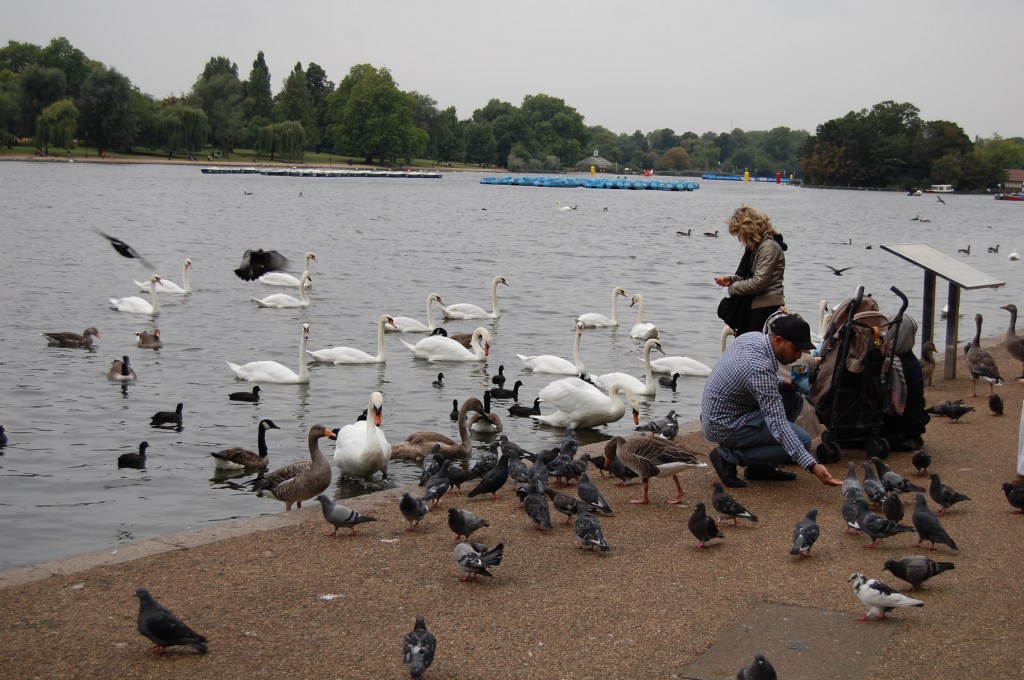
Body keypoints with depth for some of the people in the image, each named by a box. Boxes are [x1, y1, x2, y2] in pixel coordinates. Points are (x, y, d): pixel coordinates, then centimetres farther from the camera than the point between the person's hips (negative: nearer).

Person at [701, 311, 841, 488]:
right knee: (802, 440, -14)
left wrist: (782, 382, 3)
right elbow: (778, 424, -32)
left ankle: (760, 467, 12)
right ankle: (730, 456, -7)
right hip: (725, 427, -10)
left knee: (794, 399, 10)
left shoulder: (752, 337, -2)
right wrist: (812, 465, -36)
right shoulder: (760, 369, -29)